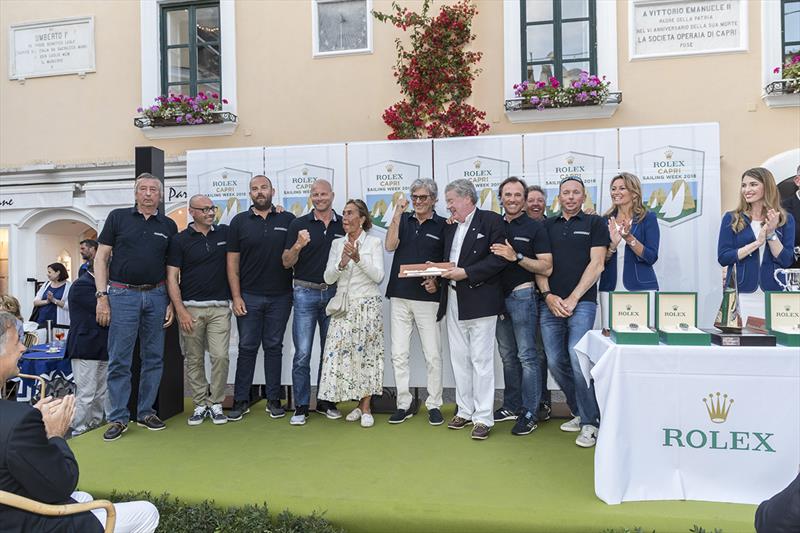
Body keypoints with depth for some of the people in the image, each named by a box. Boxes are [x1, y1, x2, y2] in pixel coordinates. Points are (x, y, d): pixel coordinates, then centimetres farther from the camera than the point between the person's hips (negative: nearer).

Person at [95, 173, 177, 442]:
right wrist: (102, 296, -7)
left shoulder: (168, 225, 9)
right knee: (119, 360, 0)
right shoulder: (118, 217, 3)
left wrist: (172, 302, 4)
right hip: (122, 294, -2)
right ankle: (118, 418, 10)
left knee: (153, 358, 8)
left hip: (157, 295, 3)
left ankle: (146, 412, 20)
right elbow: (101, 257, 2)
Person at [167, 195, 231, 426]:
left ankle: (216, 403, 10)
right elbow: (172, 278, -2)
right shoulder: (180, 240, 1)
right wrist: (180, 311, -9)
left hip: (220, 307, 1)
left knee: (220, 356, -5)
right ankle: (200, 404, 18)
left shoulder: (224, 233, 6)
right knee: (194, 359, 6)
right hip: (191, 307, -1)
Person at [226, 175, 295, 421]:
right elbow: (232, 262, 1)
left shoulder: (288, 220, 3)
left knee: (274, 347, 9)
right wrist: (236, 296, -5)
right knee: (247, 348, 6)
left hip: (280, 296, 0)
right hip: (249, 297, 0)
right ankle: (241, 401, 16)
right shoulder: (239, 221, 3)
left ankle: (273, 400, 18)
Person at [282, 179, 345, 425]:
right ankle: (301, 406, 10)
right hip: (305, 292, -2)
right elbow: (286, 263, -2)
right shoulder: (299, 224, 0)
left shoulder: (344, 225, 7)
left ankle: (326, 402, 23)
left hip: (334, 293, 3)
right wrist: (298, 246, -19)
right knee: (302, 354, -2)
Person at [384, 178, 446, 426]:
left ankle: (434, 405, 15)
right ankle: (403, 404, 16)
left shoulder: (443, 225, 4)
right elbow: (390, 245, -5)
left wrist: (437, 280, -11)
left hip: (427, 297, -2)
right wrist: (397, 213, -9)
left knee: (433, 354, 1)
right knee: (398, 354, 5)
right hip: (400, 296, 3)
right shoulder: (403, 220, 11)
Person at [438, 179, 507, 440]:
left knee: (481, 359, -2)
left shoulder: (491, 221, -5)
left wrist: (466, 273, -18)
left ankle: (483, 417, 7)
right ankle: (465, 411, 24)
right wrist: (437, 273, 0)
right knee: (459, 358, 12)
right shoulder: (450, 227, 17)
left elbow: (499, 259, -14)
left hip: (480, 300, -7)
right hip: (454, 300, 7)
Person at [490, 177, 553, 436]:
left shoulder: (535, 227, -4)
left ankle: (530, 413, 6)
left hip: (522, 295, -5)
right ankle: (512, 406, 26)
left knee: (526, 355, -3)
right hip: (499, 296, 6)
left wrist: (516, 257, -19)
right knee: (508, 355, 14)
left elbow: (546, 267, -11)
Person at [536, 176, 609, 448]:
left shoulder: (594, 223, 7)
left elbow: (596, 264, -2)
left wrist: (573, 298, -9)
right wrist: (548, 295, -4)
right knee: (555, 362, 4)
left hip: (581, 303, -4)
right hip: (550, 303, 4)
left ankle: (590, 422, 2)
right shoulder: (548, 225, 17)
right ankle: (579, 413, 23)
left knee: (577, 360, -14)